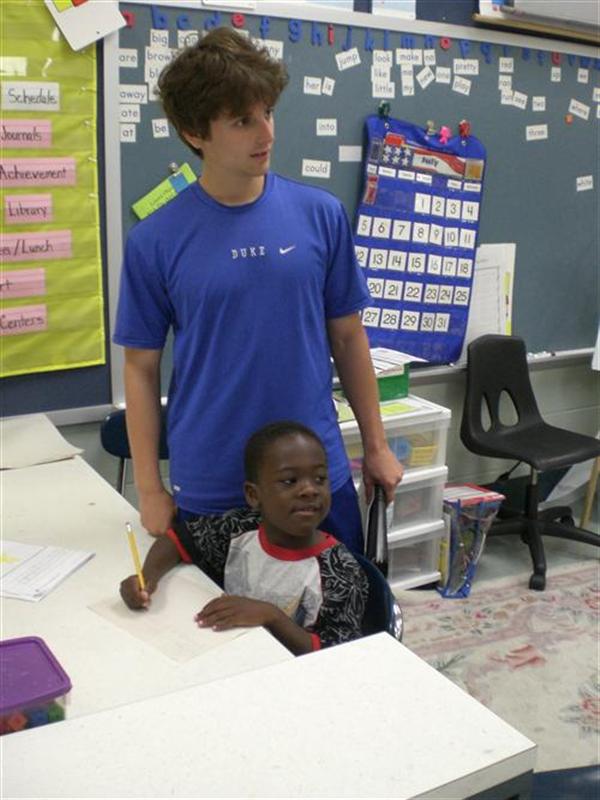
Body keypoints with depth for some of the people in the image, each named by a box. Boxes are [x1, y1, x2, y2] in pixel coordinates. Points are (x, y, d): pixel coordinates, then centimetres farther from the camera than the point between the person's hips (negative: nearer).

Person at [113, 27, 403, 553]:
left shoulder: (321, 214, -2)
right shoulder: (155, 241, -7)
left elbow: (347, 336, 5)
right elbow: (141, 367, -1)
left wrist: (376, 446, 7)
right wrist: (150, 491, -2)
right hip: (208, 490, -1)